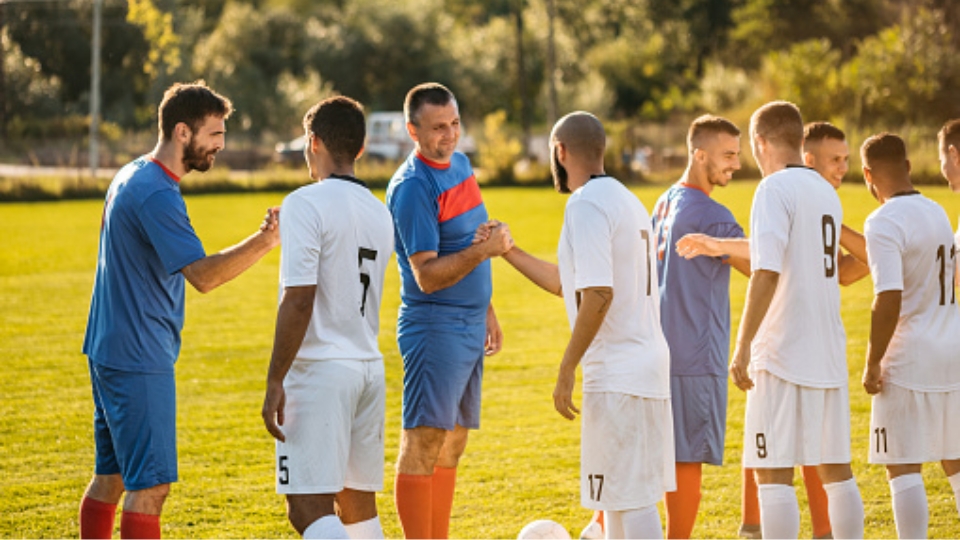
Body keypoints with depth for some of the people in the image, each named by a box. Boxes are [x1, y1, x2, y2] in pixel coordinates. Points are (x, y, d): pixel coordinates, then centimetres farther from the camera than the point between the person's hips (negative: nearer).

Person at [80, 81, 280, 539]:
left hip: (109, 351, 10)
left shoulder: (134, 176, 13)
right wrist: (265, 241, -34)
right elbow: (203, 276, -27)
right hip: (139, 359, -10)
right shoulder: (155, 193, -19)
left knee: (110, 476, 15)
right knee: (150, 485, -9)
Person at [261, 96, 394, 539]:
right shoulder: (380, 213, 12)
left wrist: (275, 382, -15)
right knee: (358, 504, 14)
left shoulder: (306, 204, -11)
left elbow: (299, 300, -18)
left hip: (319, 370, -8)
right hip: (370, 368, 8)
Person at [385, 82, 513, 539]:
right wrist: (482, 251, -32)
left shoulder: (459, 164, 11)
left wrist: (486, 309, 23)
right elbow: (426, 276, -20)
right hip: (434, 327, -9)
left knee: (451, 447, 11)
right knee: (422, 445, -8)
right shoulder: (412, 187, -16)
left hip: (470, 326, 9)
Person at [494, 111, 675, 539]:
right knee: (620, 495, 17)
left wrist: (567, 369, -19)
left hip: (616, 374, -10)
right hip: (645, 364, 10)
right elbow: (570, 283, 26)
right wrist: (508, 250, 28)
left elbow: (598, 293, -23)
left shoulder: (586, 204, -13)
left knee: (631, 497, -8)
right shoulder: (624, 200, 18)